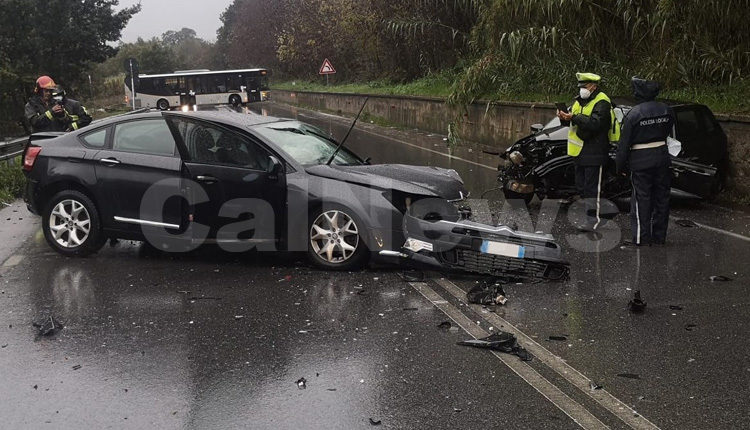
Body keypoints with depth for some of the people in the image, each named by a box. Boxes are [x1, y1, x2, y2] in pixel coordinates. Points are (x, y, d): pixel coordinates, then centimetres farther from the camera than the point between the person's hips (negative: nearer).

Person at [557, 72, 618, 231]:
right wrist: (564, 117, -5)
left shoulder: (602, 102, -13)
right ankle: (587, 212, 27)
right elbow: (573, 118, 17)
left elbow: (595, 123, -26)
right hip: (581, 151, 9)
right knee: (581, 186, 15)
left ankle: (594, 219, -4)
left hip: (595, 152, -9)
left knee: (592, 186, -8)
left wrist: (574, 118, -29)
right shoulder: (580, 101, 16)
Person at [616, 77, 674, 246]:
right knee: (661, 198, 13)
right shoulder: (666, 110, 1)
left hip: (641, 162, -5)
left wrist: (621, 166, -2)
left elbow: (624, 143, -10)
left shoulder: (634, 113, -14)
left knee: (641, 201, 2)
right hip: (662, 157, 5)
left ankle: (642, 240, 4)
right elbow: (667, 132, 12)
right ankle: (659, 238, 23)